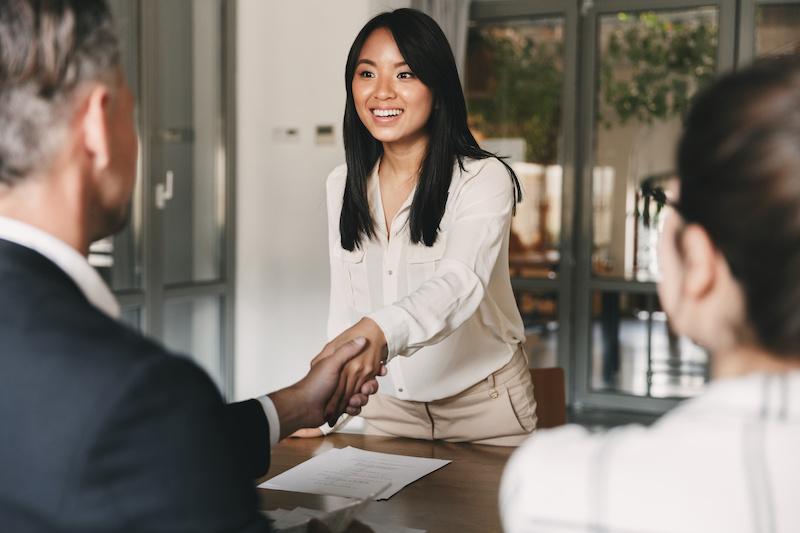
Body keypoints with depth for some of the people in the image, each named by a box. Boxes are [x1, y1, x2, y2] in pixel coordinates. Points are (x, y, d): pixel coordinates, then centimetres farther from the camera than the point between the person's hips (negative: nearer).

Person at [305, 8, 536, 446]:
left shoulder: (484, 179, -17)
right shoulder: (341, 185, 0)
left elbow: (459, 284, -34)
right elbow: (344, 304, 4)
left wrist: (380, 329, -53)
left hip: (483, 403, -4)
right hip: (389, 403, 5)